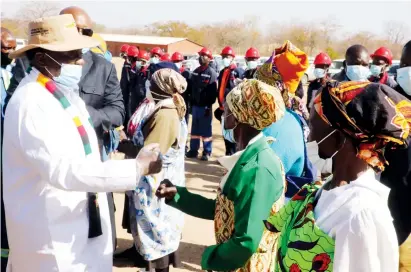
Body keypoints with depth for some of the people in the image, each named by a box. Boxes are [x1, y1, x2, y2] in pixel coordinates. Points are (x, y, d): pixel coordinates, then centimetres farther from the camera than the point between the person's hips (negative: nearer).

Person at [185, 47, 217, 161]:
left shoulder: (211, 73, -7)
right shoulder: (195, 71, 14)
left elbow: (213, 91, -14)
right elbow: (191, 88, 16)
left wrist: (209, 106, -18)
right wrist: (191, 103, 10)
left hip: (205, 106, -6)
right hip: (195, 105, 6)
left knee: (206, 129, 1)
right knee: (195, 129, 12)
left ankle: (207, 152, 8)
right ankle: (193, 150, 21)